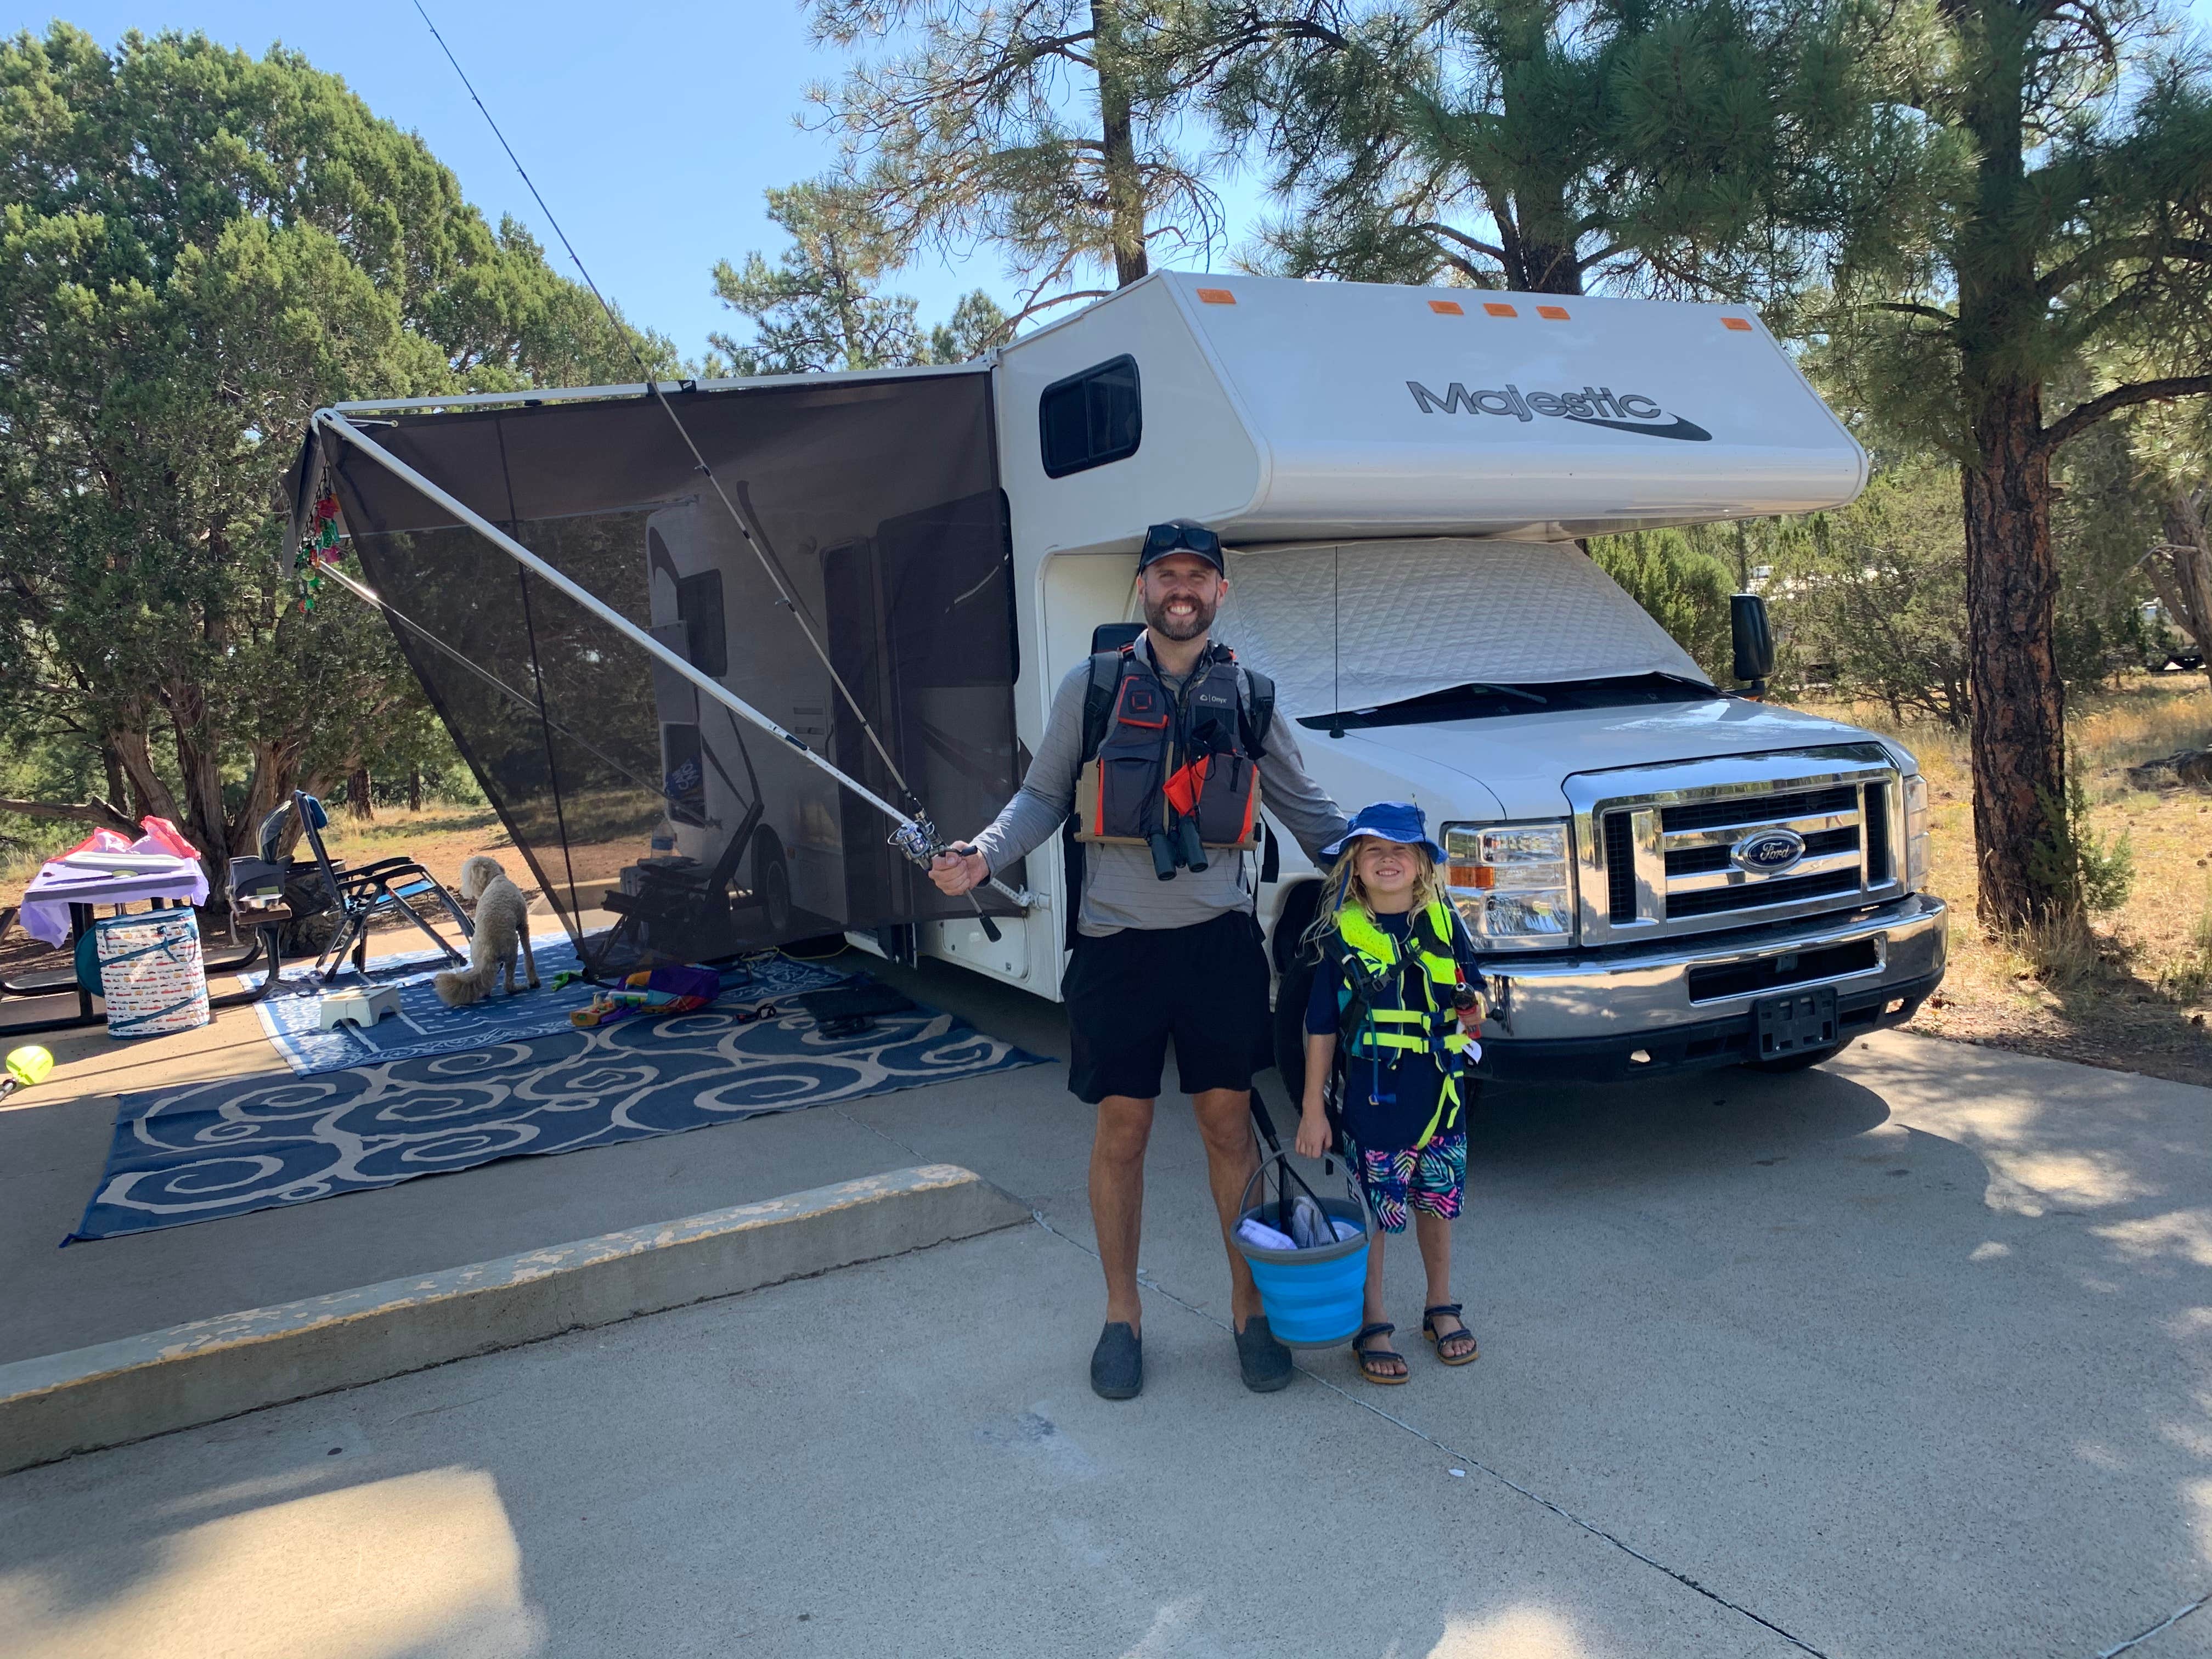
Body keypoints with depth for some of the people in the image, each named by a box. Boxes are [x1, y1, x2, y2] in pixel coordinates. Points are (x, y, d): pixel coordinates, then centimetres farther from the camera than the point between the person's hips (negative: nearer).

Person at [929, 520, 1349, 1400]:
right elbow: (1043, 796, 5)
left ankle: (1250, 1306, 24)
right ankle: (1122, 1316, 24)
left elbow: (1302, 806, 17)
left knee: (1229, 1125, 7)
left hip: (1219, 940, 1)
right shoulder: (1092, 688, 3)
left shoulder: (1250, 697, 9)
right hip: (1115, 942, -1)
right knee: (1121, 1134, 7)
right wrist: (984, 854, -12)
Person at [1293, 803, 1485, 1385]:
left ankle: (1441, 1308, 37)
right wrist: (1313, 1107, -4)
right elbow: (1321, 1026, -5)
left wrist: (1472, 1006, -15)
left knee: (1437, 1203, 17)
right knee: (1372, 1211, 5)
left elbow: (1472, 992, 11)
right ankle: (1372, 1326, 21)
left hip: (1440, 1092, 3)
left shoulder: (1444, 922, 1)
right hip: (1370, 1095, -3)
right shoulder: (1342, 933, -8)